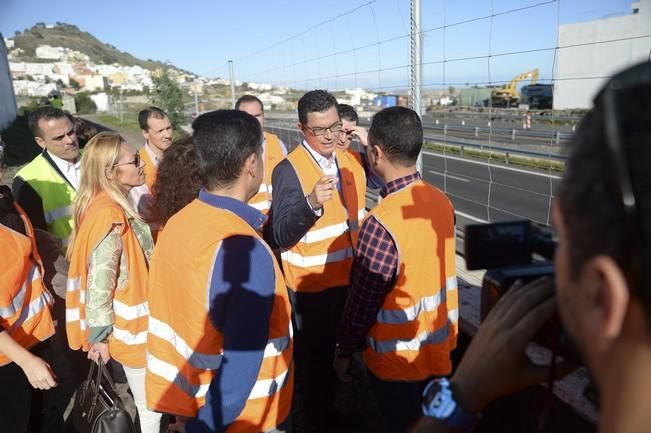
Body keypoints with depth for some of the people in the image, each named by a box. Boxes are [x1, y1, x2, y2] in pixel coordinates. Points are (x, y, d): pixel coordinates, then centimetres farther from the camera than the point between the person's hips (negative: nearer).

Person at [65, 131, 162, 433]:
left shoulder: (113, 205, 4)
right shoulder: (110, 214, -26)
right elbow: (100, 281, -24)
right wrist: (100, 335, -16)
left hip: (134, 320, 9)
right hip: (129, 327, -9)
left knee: (150, 401, 24)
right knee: (152, 405, 9)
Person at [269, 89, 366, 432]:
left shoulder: (350, 160, 3)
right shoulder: (288, 169, -19)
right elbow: (280, 235, -28)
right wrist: (311, 202, -41)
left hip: (349, 277, 7)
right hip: (311, 284, -6)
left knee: (335, 349, 25)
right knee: (313, 356, 12)